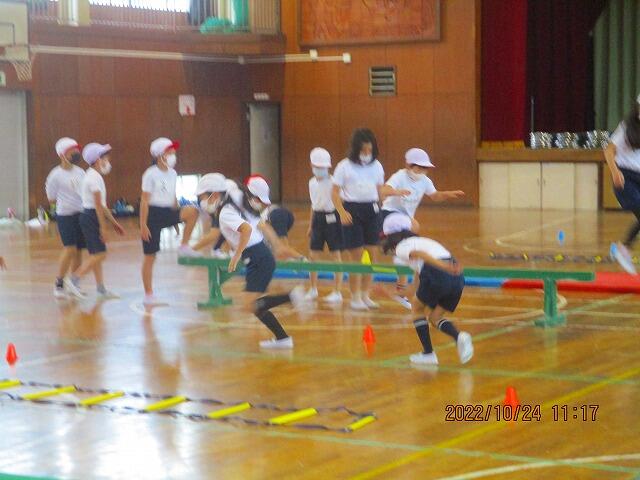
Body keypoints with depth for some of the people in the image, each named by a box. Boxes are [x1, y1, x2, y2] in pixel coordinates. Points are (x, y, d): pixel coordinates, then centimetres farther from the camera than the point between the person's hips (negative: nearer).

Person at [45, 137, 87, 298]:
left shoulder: (80, 172, 10)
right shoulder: (56, 175, -7)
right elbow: (51, 199, -3)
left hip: (81, 214, 6)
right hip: (65, 215, -6)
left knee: (78, 251, 7)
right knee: (70, 249, -15)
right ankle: (59, 284, -3)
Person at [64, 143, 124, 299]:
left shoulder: (93, 176, 18)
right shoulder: (95, 177, -14)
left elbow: (102, 204, 22)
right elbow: (98, 204, -18)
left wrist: (114, 223, 23)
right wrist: (103, 227, -20)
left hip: (88, 216, 10)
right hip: (92, 217, -10)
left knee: (96, 255, 12)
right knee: (99, 254, -11)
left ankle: (101, 289, 16)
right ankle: (74, 280, -10)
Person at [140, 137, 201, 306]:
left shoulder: (172, 174, 8)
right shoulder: (151, 174, -12)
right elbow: (144, 200, -13)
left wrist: (177, 218, 19)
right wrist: (143, 225, -16)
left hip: (167, 212, 6)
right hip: (153, 213, -6)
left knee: (192, 211, -22)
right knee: (150, 256, -1)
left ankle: (184, 247, -8)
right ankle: (148, 296, 7)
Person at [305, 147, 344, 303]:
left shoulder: (333, 182, -12)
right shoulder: (312, 182, 9)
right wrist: (310, 225, 21)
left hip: (331, 217, -6)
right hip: (318, 218, 6)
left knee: (336, 255, 2)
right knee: (313, 254, 9)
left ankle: (338, 292, 8)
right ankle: (313, 289, 24)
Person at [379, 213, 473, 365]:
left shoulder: (401, 248, 12)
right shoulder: (420, 240, 36)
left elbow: (419, 254, -10)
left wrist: (444, 267, -24)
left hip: (435, 274, -6)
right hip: (457, 278, 6)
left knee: (418, 307, 21)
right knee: (435, 317, 21)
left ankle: (428, 353, 15)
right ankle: (459, 336, -6)